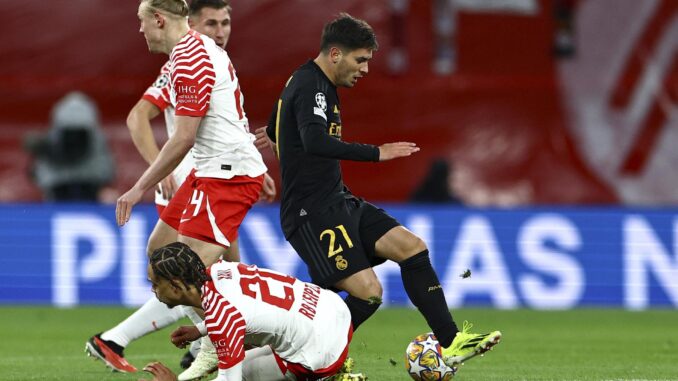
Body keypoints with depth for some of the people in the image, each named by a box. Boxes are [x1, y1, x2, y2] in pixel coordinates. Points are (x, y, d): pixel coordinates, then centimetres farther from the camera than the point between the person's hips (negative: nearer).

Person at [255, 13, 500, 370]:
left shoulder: (310, 82, 16)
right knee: (367, 291, -18)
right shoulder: (310, 86, -16)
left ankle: (450, 342, 2)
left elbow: (275, 129, 34)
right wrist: (376, 153, -33)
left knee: (412, 247, 2)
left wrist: (276, 133, 56)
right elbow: (316, 142, -34)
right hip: (313, 213, -11)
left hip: (338, 203, 11)